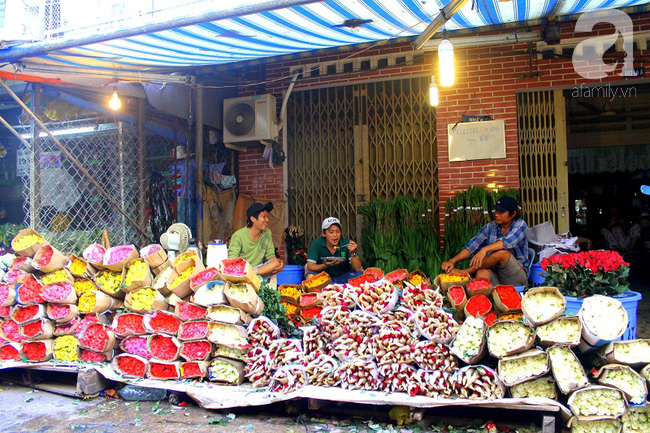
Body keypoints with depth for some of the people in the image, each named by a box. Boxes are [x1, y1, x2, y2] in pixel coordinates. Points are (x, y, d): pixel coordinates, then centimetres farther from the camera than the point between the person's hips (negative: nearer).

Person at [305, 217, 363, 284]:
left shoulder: (346, 243, -9)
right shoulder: (316, 244, -10)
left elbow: (357, 268, -11)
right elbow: (310, 267, -15)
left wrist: (353, 253, -29)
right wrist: (325, 265, -32)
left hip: (343, 277, 1)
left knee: (360, 274, -24)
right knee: (310, 275, -30)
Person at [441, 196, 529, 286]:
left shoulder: (520, 225, -3)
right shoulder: (490, 227, 8)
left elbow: (508, 242, -25)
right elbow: (473, 245, -2)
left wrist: (485, 249, -42)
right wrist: (453, 260, -18)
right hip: (495, 274, 3)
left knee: (502, 253, -32)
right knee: (482, 273, -34)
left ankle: (463, 272, -21)